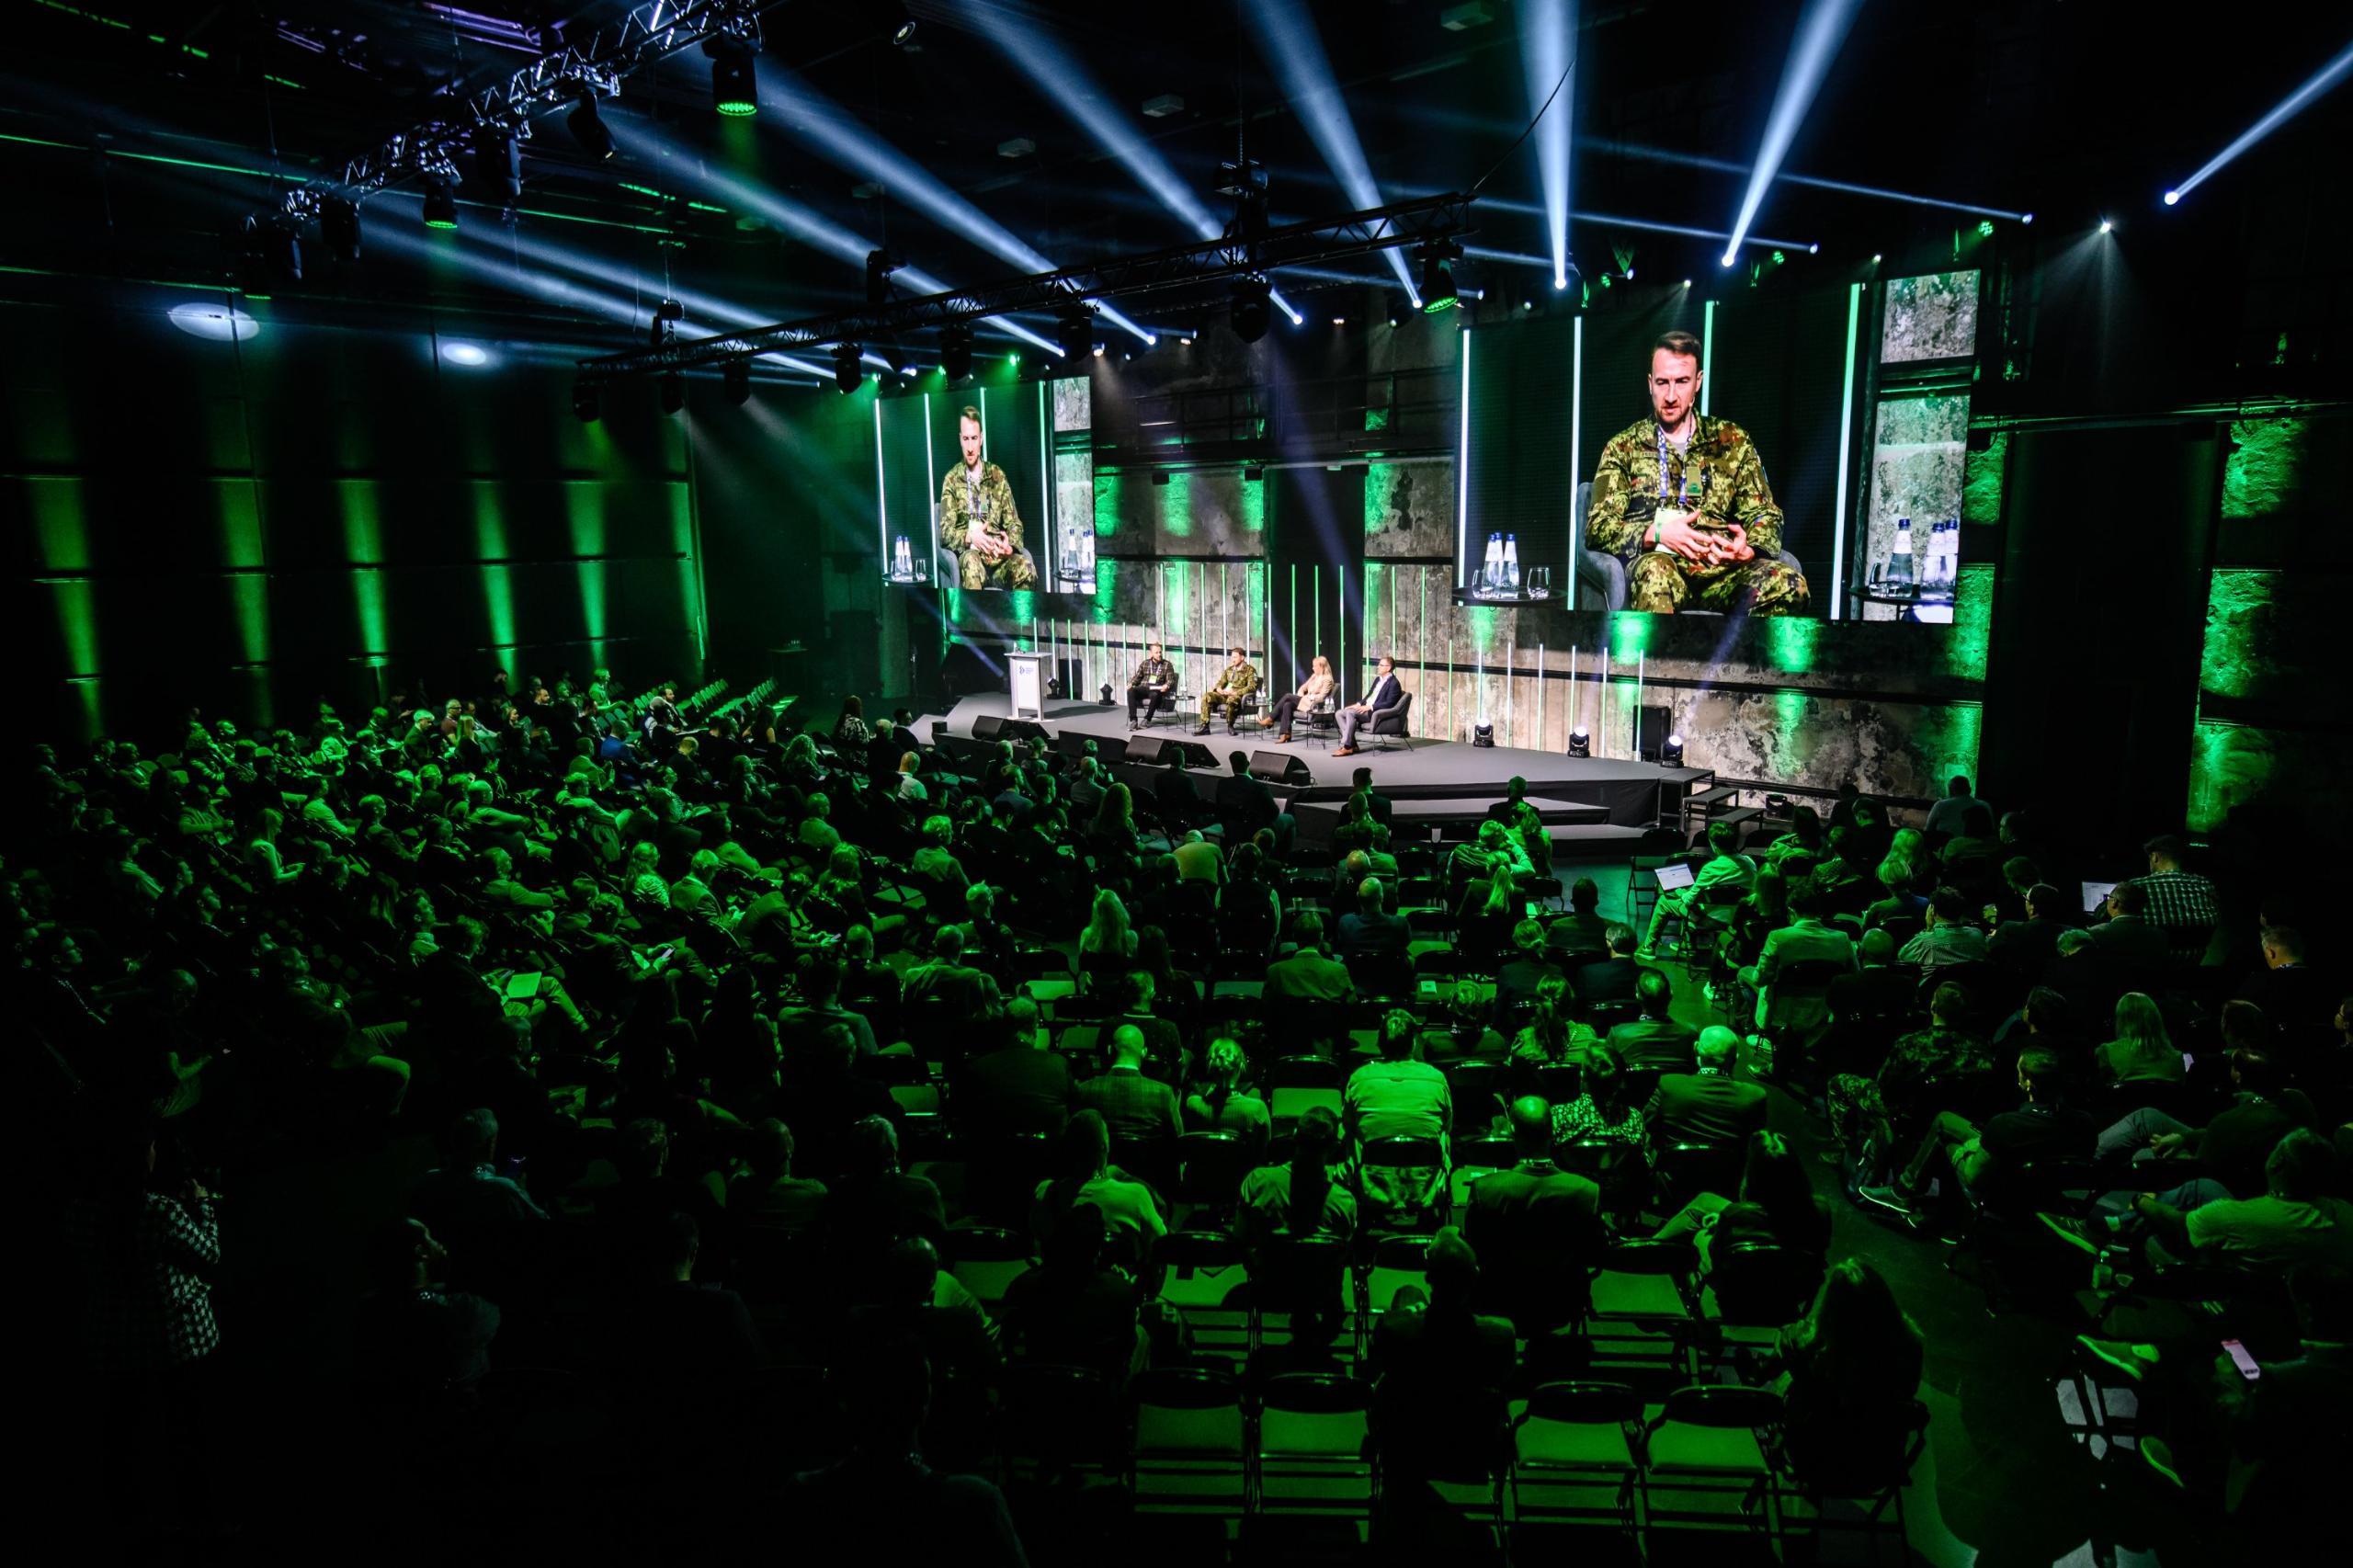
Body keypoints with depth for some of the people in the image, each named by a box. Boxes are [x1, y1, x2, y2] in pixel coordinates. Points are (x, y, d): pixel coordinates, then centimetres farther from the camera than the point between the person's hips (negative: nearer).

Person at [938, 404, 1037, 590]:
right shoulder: (952, 480, 11)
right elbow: (945, 530, 3)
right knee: (971, 564, -40)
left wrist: (1010, 545, -8)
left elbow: (1014, 523, 15)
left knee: (1026, 569, -31)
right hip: (969, 551, -2)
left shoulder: (997, 475, 18)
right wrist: (969, 537, -17)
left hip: (999, 553, 3)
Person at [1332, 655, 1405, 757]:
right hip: (1366, 708, 9)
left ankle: (1347, 747, -29)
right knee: (1340, 713, -6)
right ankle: (1352, 744, -12)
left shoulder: (1394, 683, -10)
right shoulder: (1378, 679, 18)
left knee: (1350, 712, -30)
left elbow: (1389, 703, -18)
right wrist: (1359, 704, 5)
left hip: (1376, 713, -9)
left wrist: (1370, 707, -22)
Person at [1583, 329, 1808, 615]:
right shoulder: (1624, 447, 16)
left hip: (1723, 568, 3)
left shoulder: (1733, 441, 21)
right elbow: (1598, 526, 6)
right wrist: (1656, 533, -14)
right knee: (1655, 572, -41)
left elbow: (1765, 515, 17)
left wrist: (1748, 549, -9)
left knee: (1788, 583, -31)